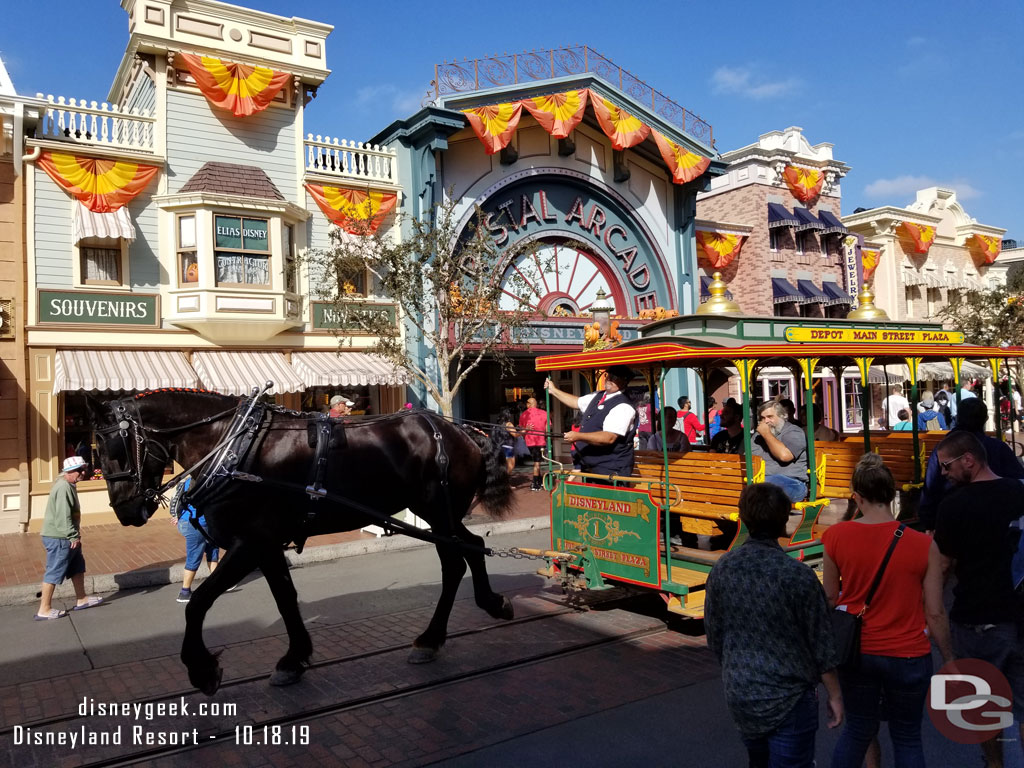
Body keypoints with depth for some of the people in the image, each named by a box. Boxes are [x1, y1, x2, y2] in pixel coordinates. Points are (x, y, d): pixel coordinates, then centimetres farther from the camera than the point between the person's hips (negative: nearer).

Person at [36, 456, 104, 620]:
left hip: (66, 537, 11)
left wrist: (75, 534, 19)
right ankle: (44, 610, 6)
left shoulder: (69, 485, 11)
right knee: (54, 573, -2)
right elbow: (63, 516, -25)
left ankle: (81, 600, 28)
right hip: (59, 538, -11)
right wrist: (73, 536, -22)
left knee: (77, 568, 17)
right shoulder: (63, 487, -21)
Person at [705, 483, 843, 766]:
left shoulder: (722, 568, -8)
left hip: (739, 697, 5)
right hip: (789, 700, -5)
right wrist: (835, 695, 3)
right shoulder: (798, 576, -20)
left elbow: (714, 635, 3)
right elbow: (820, 645, -11)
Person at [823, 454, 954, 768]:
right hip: (908, 656, -1)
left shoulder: (835, 536, -12)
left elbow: (831, 598, -2)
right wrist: (949, 659, 5)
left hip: (856, 651, 2)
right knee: (907, 737, 17)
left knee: (857, 729, 20)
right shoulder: (924, 545, -16)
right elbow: (935, 613, -9)